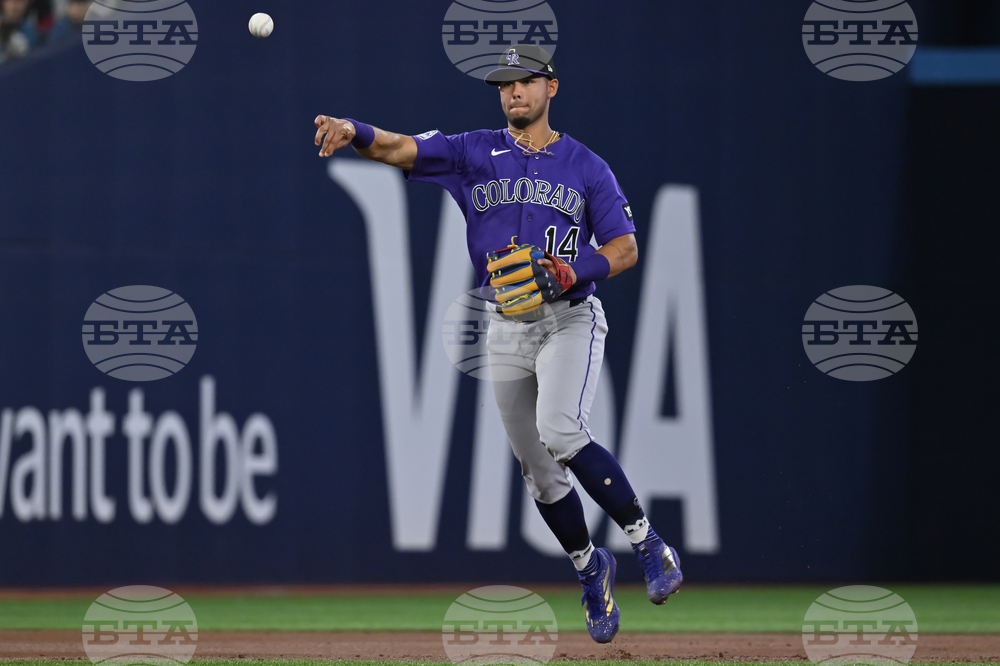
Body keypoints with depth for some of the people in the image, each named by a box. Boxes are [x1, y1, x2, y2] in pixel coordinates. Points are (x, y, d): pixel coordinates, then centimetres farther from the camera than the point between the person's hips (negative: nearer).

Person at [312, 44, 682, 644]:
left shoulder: (586, 166, 4)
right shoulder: (474, 153, 7)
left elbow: (625, 247, 1)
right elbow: (400, 149, -6)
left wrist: (575, 272, -19)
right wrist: (353, 132, -28)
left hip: (571, 319, -3)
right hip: (506, 325, 3)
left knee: (559, 431, -28)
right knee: (537, 468, 7)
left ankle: (647, 543, -19)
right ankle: (591, 569, 28)